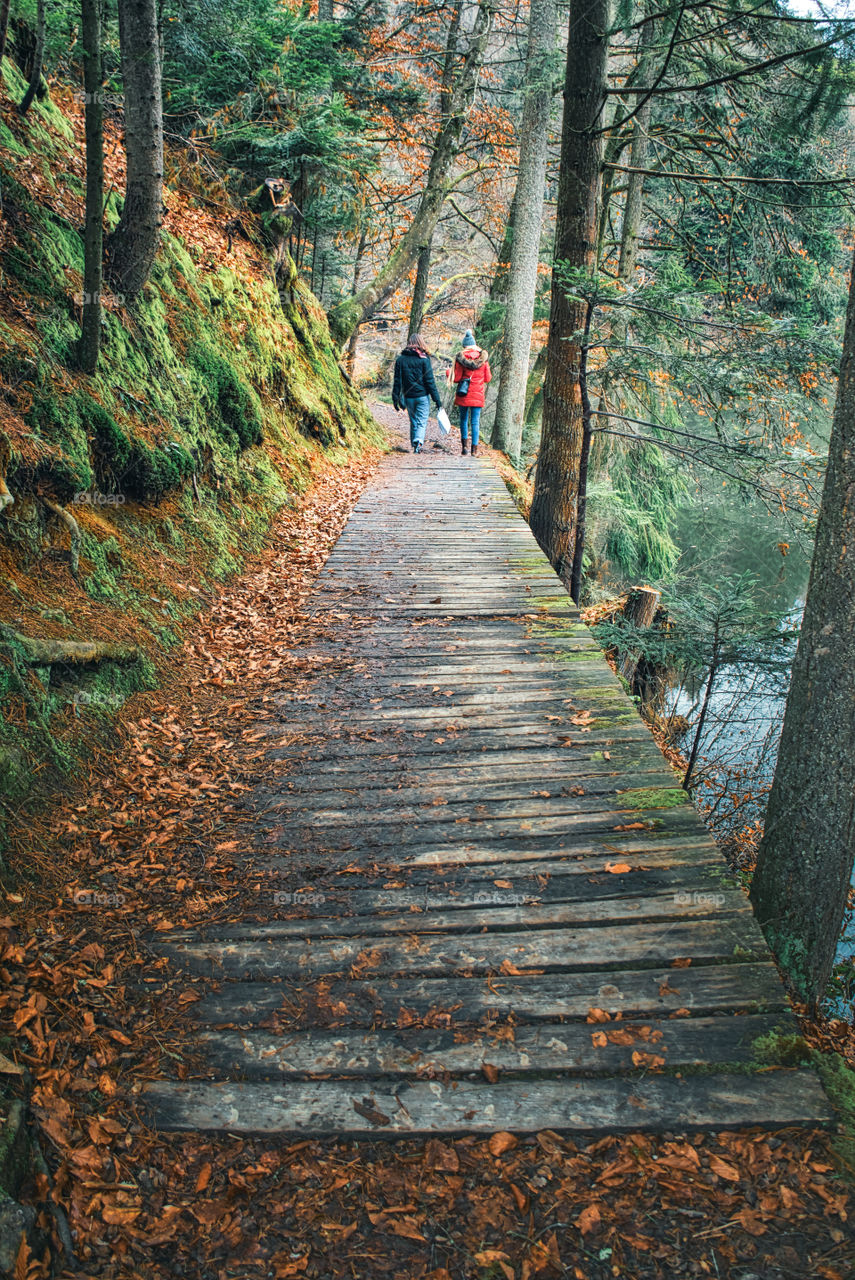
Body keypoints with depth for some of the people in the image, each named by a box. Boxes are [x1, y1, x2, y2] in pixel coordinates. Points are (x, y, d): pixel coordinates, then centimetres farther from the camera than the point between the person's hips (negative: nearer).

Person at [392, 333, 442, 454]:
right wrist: (436, 399, -4)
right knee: (422, 422, -2)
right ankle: (418, 441, -24)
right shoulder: (424, 359, -6)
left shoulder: (400, 359, 3)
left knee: (413, 422, 17)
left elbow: (397, 381, 3)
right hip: (423, 396, -3)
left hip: (409, 397, 3)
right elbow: (430, 381, -7)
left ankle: (415, 444, 18)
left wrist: (396, 398, 9)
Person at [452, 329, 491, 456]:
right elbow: (488, 379, 4)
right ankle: (474, 448, -2)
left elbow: (456, 378, -6)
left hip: (463, 394, 0)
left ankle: (464, 443, 4)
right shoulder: (483, 357, 0)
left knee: (463, 419, 15)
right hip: (478, 395, 1)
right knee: (475, 421, 2)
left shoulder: (460, 358, -4)